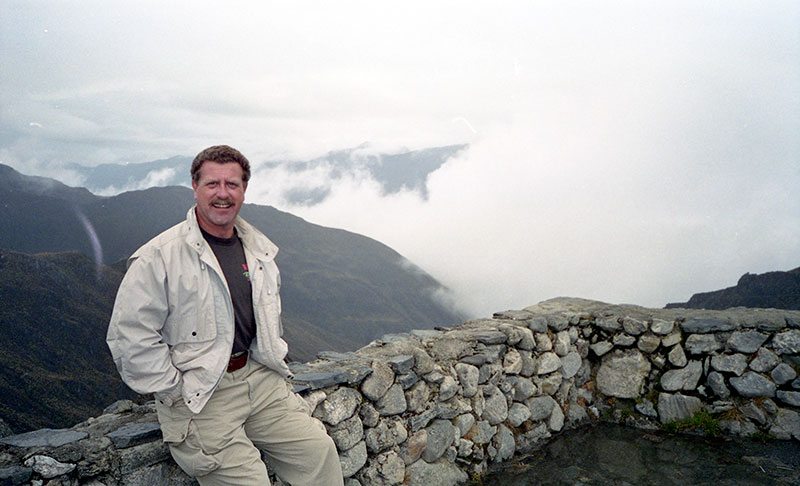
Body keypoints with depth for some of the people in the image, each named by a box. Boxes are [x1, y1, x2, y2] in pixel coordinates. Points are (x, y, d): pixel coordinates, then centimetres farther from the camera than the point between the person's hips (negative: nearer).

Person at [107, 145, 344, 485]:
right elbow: (130, 336, -12)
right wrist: (174, 392, -11)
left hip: (259, 378, 6)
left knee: (319, 451, -3)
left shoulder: (259, 249, 10)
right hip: (199, 398, -5)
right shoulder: (158, 257, -10)